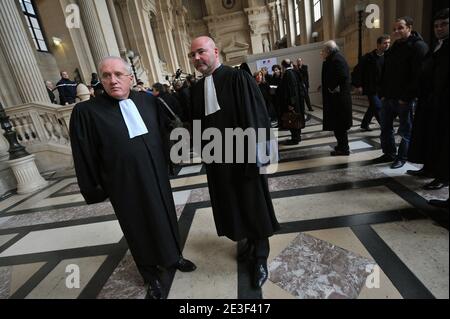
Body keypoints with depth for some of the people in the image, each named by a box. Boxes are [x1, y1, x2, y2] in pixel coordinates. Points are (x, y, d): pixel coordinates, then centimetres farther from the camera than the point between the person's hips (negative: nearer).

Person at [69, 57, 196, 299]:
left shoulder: (147, 100, 1)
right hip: (125, 184, -3)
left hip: (156, 176, 4)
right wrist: (94, 189, -3)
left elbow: (162, 132, 10)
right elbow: (84, 157, -6)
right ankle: (151, 274, 37)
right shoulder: (86, 112, -10)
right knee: (139, 228, 14)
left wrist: (167, 162, 10)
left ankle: (173, 256, 44)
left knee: (166, 218, 19)